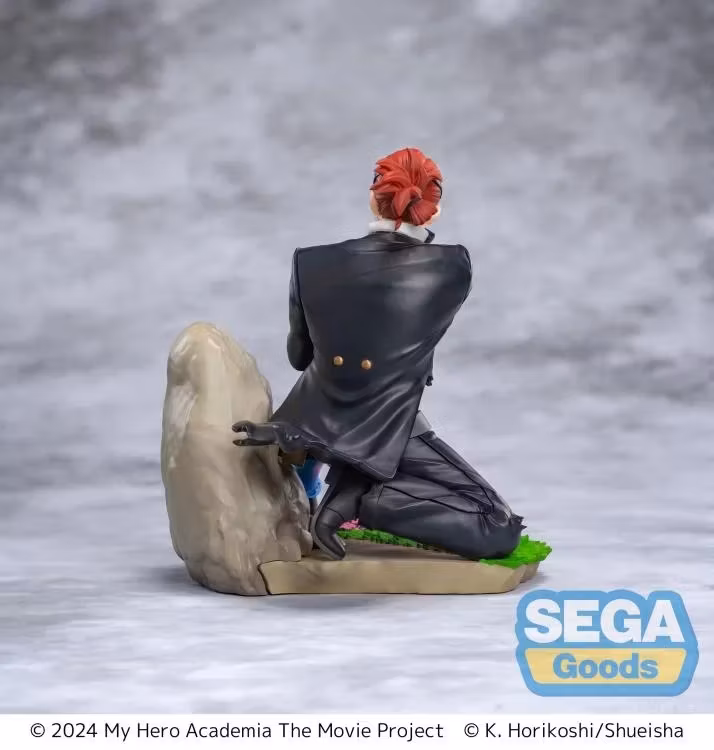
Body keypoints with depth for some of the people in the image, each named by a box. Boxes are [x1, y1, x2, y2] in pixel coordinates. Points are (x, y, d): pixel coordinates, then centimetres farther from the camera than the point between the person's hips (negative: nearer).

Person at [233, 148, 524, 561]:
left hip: (318, 422, 5)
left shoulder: (314, 264, -10)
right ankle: (365, 499, -15)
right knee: (501, 530, 1)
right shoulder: (452, 268, -14)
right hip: (388, 435, -5)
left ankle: (350, 486, 22)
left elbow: (300, 356, 6)